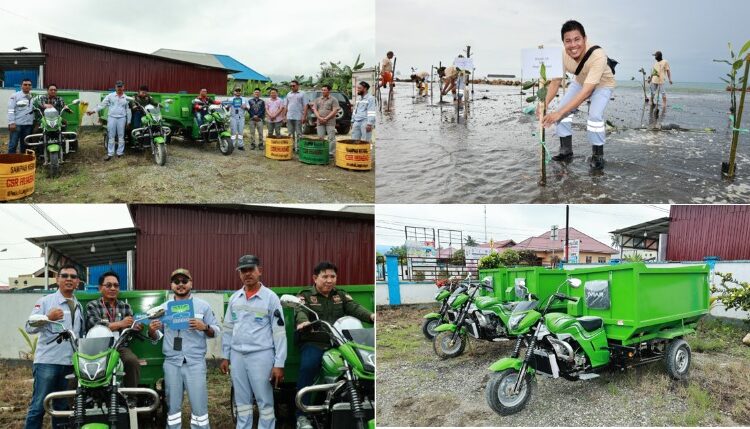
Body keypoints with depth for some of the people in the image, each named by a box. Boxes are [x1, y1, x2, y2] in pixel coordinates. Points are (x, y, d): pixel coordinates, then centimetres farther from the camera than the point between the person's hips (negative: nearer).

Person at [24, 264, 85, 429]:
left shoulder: (79, 306, 18)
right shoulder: (45, 301, 0)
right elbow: (29, 328, -8)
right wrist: (48, 318, -24)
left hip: (71, 364, 5)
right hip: (48, 362, -5)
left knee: (62, 407, 12)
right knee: (38, 406, -6)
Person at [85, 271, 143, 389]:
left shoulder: (125, 306, 20)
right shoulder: (92, 306, 11)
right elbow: (96, 327, -8)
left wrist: (137, 327, -15)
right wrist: (121, 324, -10)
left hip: (121, 347, 2)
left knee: (132, 361, -30)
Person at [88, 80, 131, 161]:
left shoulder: (126, 98, 6)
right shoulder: (110, 96, 3)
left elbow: (128, 110, 9)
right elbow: (102, 104, 1)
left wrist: (128, 121, 6)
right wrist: (93, 111, -8)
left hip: (121, 118, 0)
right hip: (111, 117, 0)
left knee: (121, 136, 5)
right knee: (111, 136, 1)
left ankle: (120, 153, 14)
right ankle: (110, 154, 4)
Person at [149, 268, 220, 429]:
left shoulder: (203, 306, 4)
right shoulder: (164, 307, 11)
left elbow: (216, 331, 4)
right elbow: (158, 335, 12)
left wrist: (205, 327, -16)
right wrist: (152, 330, -10)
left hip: (195, 362, -2)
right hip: (171, 363, 3)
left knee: (199, 406, -3)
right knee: (173, 406, 11)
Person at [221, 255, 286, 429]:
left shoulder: (270, 297, -5)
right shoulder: (234, 298, 10)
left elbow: (279, 332, -7)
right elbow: (227, 329, 17)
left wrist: (279, 364, -11)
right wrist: (225, 356, 13)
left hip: (261, 356, -5)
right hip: (237, 356, 5)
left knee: (265, 401, 1)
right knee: (242, 401, 14)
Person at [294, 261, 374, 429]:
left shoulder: (341, 295, 21)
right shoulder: (305, 296, 10)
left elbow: (354, 308, 2)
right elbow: (300, 312, -11)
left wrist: (371, 316, -21)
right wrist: (303, 321, -37)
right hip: (314, 344, -3)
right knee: (308, 367, -32)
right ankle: (302, 415, -24)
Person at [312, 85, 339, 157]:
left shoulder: (333, 100, 1)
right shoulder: (318, 99, 15)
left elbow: (335, 111, -7)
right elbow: (314, 109, 9)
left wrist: (326, 118, -13)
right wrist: (319, 118, -9)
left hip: (330, 122, -4)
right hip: (320, 122, 4)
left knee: (331, 138, -5)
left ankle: (331, 153, -2)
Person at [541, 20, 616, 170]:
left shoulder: (597, 55, -42)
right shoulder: (563, 55, -28)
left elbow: (586, 91, -45)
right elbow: (555, 82, -21)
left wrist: (559, 113, -52)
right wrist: (545, 103, -42)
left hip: (602, 85, -5)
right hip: (580, 82, 5)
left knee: (595, 115, -26)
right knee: (562, 108, -9)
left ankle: (597, 155, -6)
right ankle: (566, 151, 7)